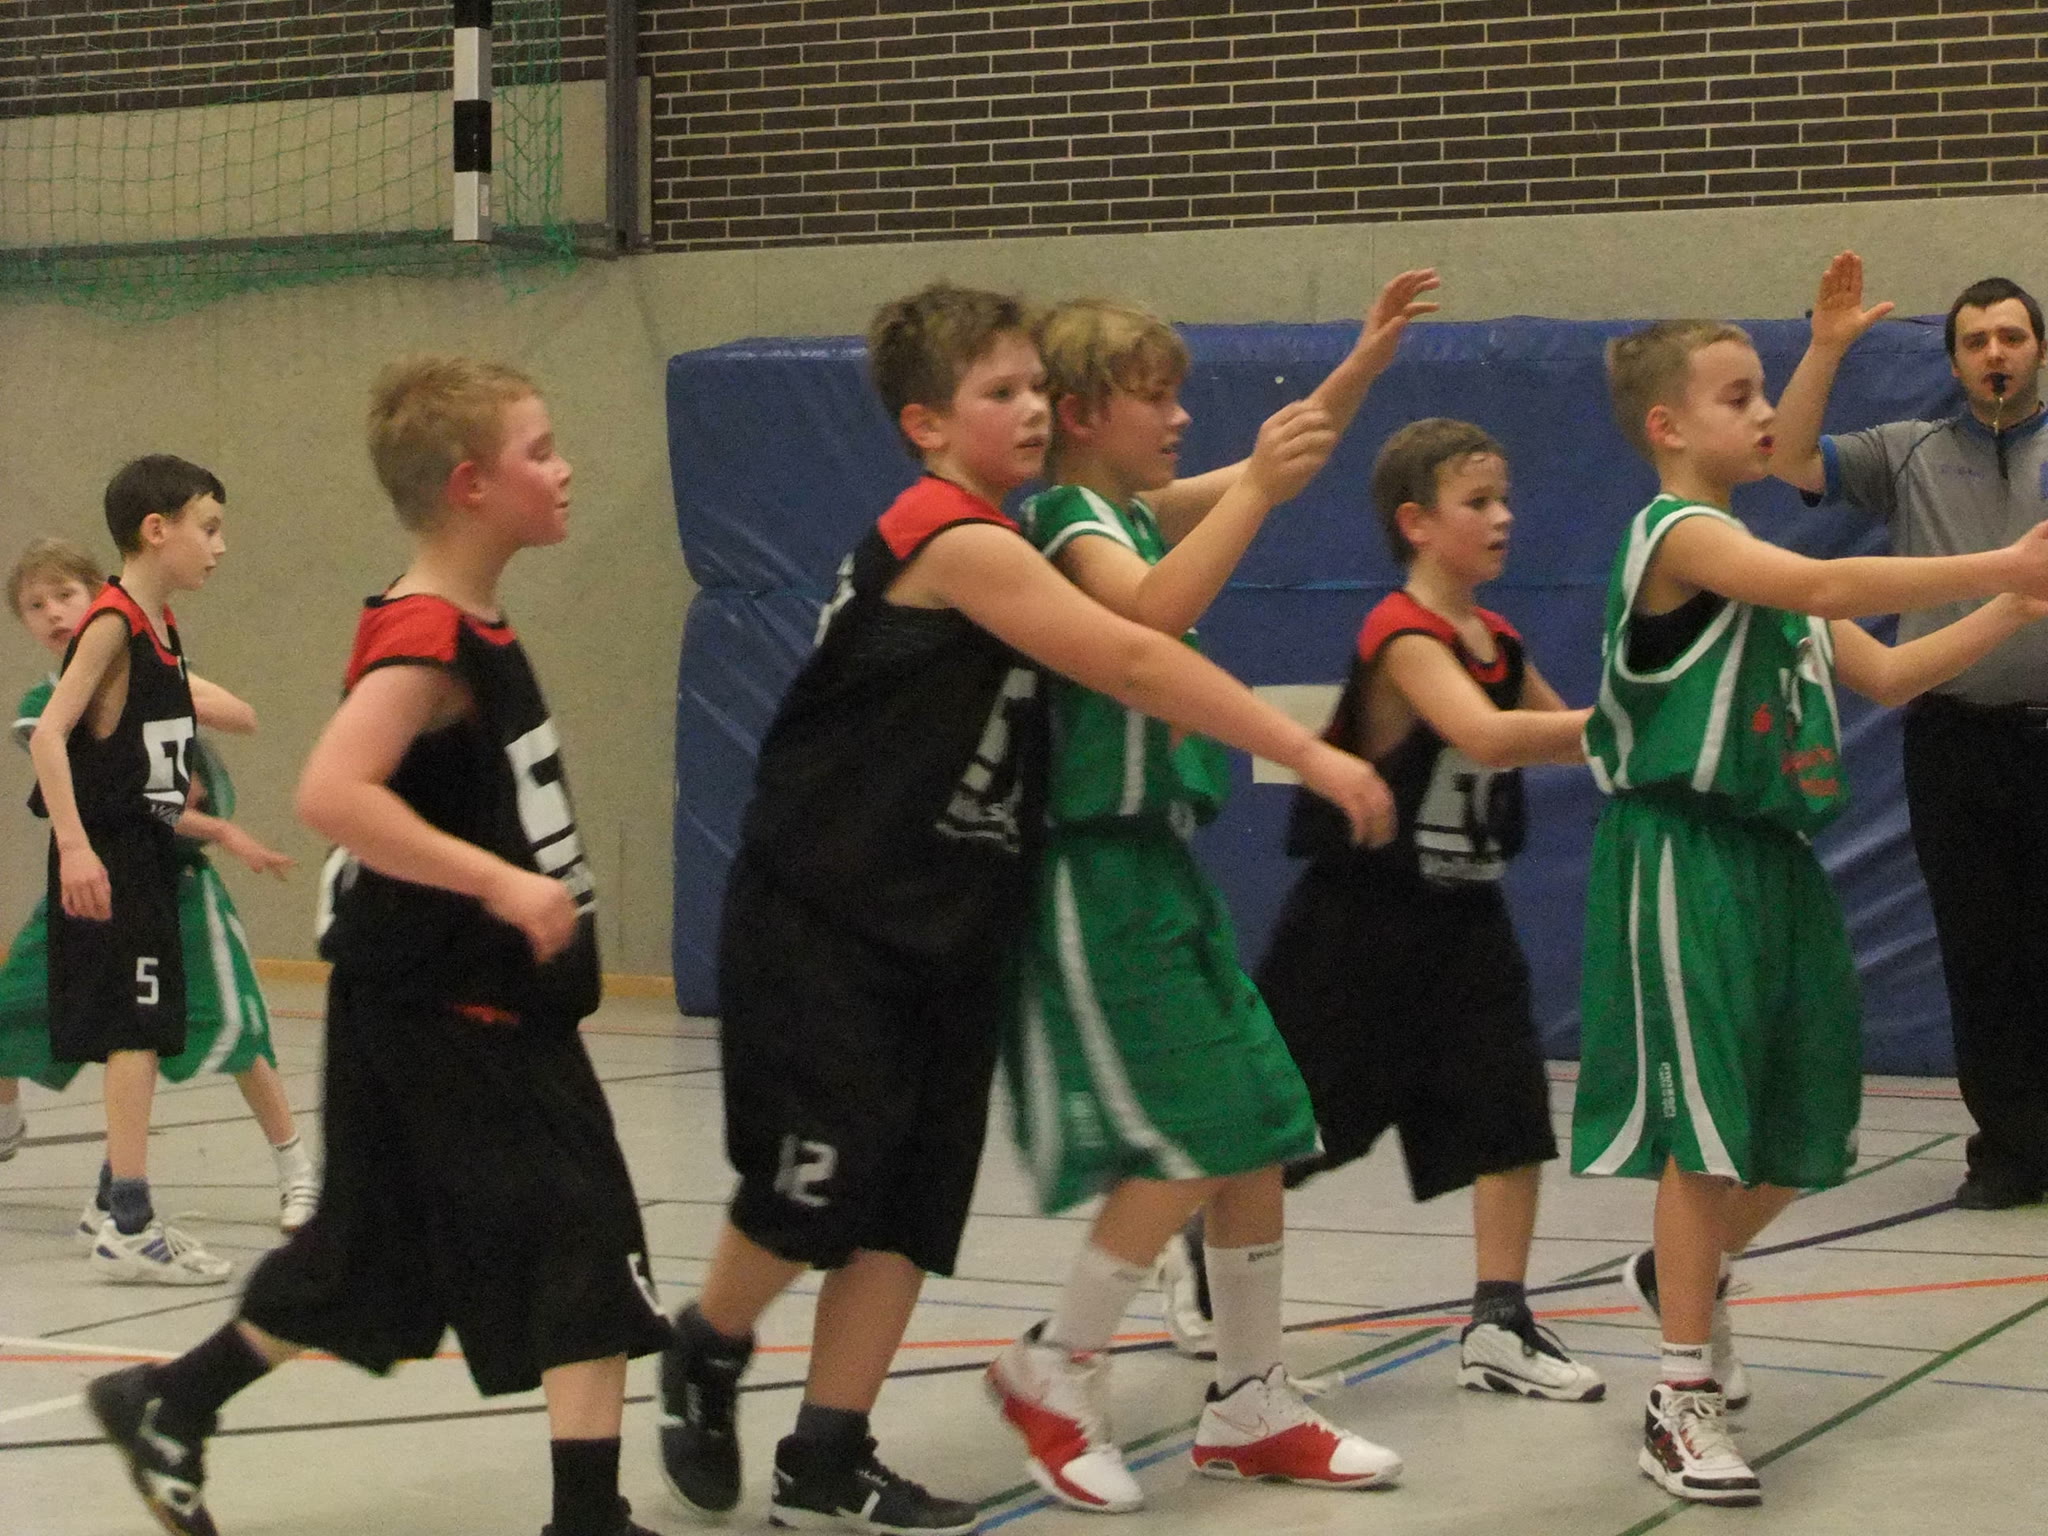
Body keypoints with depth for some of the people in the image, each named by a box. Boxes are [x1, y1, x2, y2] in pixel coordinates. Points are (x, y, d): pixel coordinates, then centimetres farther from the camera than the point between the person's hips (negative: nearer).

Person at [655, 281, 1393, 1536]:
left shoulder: (989, 538, 11)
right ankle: (708, 1360, 26)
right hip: (821, 928, -9)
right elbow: (1133, 660, -24)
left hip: (944, 929, 9)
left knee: (909, 1206, 6)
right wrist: (1309, 754, -24)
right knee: (813, 1189, -1)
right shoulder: (958, 540, -19)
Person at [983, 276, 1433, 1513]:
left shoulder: (1138, 511, 14)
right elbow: (1153, 613, -33)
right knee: (1190, 1147, -11)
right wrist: (1255, 494, -33)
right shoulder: (1068, 518, -12)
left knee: (1261, 1131, 8)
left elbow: (1292, 457, 25)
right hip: (1099, 875, -9)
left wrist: (1368, 356, 15)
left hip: (1164, 864, 9)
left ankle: (1252, 1403, 17)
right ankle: (1053, 1373, 5)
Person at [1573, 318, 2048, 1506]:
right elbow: (1830, 587, -28)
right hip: (1688, 863, -9)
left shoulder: (1757, 555, 17)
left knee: (1808, 1130, 13)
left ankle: (1687, 1275, 40)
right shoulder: (1680, 534, -12)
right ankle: (1685, 1404, 2)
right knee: (1705, 1130, -6)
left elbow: (1884, 673, 15)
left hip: (1777, 860, 9)